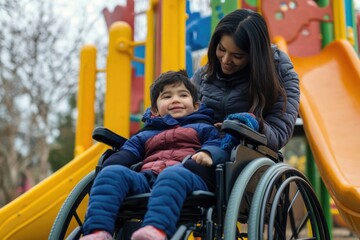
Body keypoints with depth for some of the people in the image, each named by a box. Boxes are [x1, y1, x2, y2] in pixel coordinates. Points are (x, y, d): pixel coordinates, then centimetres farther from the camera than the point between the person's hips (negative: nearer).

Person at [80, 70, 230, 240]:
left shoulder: (202, 128, 30)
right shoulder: (145, 135, 38)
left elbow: (220, 147, 13)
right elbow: (127, 152, 23)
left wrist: (208, 153, -12)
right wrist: (111, 164, 0)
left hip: (187, 174, -3)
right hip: (146, 177, 4)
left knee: (173, 174, -40)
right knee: (112, 173, -25)